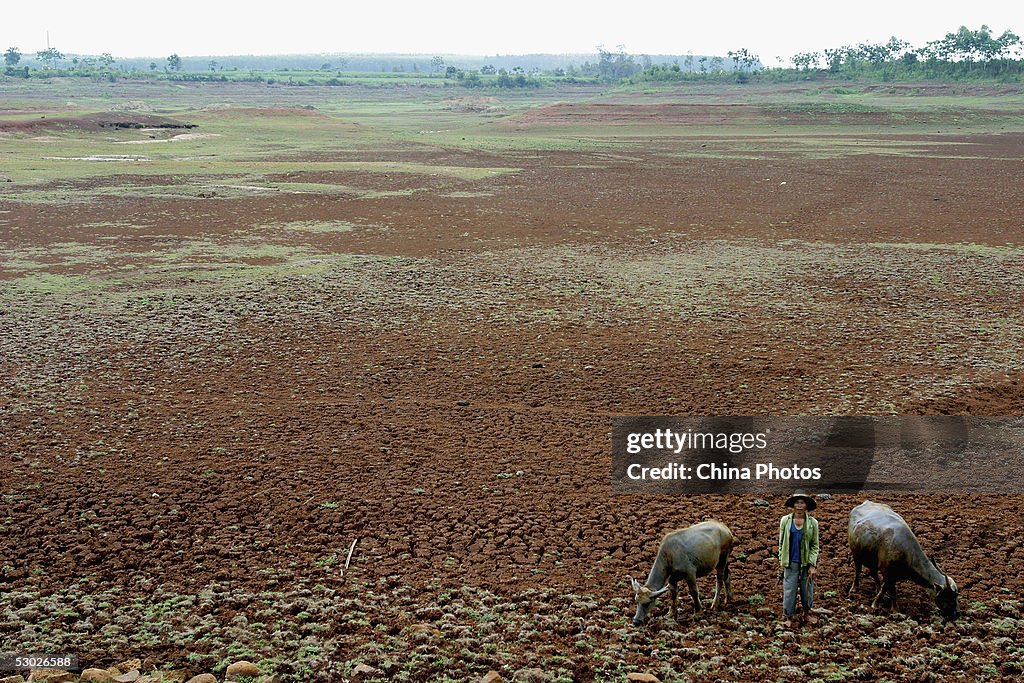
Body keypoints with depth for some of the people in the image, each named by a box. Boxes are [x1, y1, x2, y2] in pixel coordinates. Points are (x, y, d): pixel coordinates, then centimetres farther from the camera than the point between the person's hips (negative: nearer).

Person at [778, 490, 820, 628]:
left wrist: (812, 565, -7)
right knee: (789, 590, 2)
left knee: (807, 589, 11)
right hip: (790, 563, 0)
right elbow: (781, 542, 7)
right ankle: (788, 616, 15)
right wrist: (782, 561, 4)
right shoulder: (785, 520, 0)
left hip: (806, 563, 0)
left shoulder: (812, 523, -2)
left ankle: (808, 611, 33)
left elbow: (815, 545, 0)